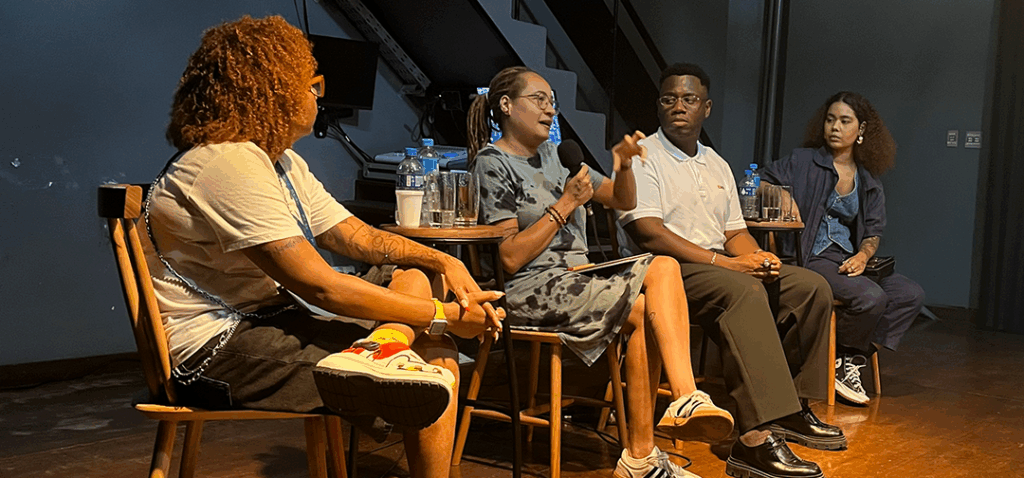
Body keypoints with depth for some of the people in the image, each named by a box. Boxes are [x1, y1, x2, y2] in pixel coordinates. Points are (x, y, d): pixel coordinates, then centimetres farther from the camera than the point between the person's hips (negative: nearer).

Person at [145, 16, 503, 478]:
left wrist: (442, 261, -6)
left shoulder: (284, 163, 13)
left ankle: (378, 352, -19)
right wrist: (443, 314, -19)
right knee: (432, 388, -19)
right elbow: (319, 286, -25)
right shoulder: (227, 163, -20)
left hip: (266, 323, 11)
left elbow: (357, 236, 12)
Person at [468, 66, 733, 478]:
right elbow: (510, 258, -11)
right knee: (647, 310, -23)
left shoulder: (553, 154, 21)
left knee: (664, 267, -19)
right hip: (531, 291, -7)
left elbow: (623, 200, 23)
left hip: (576, 279, 7)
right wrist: (565, 205, -11)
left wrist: (623, 166, 2)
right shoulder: (492, 163, -1)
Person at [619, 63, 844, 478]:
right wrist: (722, 262, -19)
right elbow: (647, 233, -15)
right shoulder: (643, 156, -3)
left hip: (723, 265, 8)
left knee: (812, 287, -7)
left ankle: (792, 408, -1)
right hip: (669, 269, -8)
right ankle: (754, 440, -42)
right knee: (745, 293, -35)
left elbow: (735, 231, 20)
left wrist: (756, 256, -5)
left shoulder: (716, 164, 22)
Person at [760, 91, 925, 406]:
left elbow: (873, 232, 15)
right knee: (871, 297, -29)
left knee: (911, 294, -13)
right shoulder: (804, 161, 5)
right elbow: (763, 183, 6)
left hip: (848, 260, 6)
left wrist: (862, 255, -7)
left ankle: (854, 359, -8)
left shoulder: (868, 182, 17)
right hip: (811, 259, -6)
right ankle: (839, 361, -5)